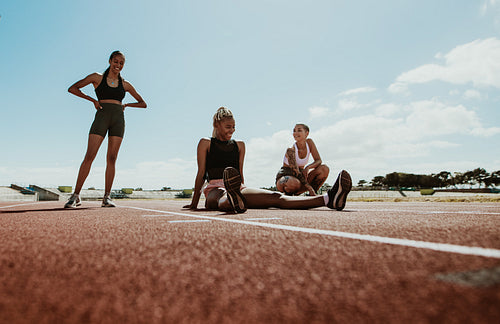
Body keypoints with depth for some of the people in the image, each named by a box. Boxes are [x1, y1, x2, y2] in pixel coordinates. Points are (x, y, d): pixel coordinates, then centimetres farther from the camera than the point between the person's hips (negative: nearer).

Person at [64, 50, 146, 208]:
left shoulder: (125, 84, 16)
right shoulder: (97, 77, 10)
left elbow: (143, 103, 19)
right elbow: (72, 88, 8)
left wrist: (125, 105, 6)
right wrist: (93, 100, 0)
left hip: (118, 118, 2)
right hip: (101, 117, -2)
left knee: (111, 158, -3)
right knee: (89, 156, -10)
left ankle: (106, 197, 0)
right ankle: (76, 195, -6)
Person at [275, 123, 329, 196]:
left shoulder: (309, 142, -5)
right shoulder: (291, 150, -21)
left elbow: (318, 160, -4)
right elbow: (296, 172, -24)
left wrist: (308, 167, -26)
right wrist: (310, 188, -30)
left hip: (300, 177, 6)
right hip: (284, 177, -6)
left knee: (324, 169, -14)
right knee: (294, 183, -43)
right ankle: (288, 193, -4)